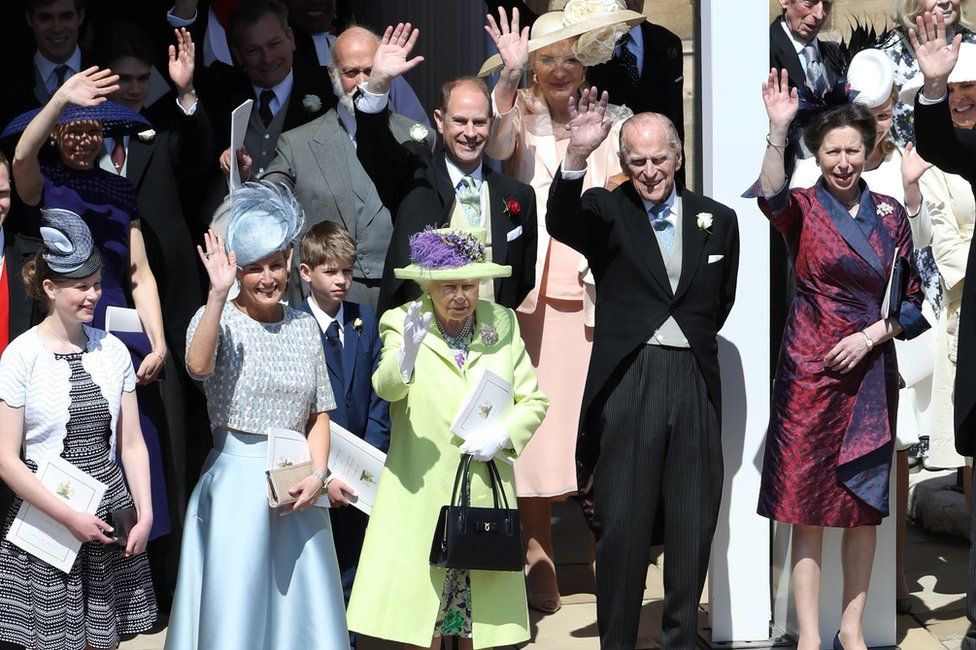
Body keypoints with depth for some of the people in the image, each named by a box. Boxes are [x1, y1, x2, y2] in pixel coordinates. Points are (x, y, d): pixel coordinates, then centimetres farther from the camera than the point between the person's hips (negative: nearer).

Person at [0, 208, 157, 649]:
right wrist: (70, 517, -14)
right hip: (47, 518, -4)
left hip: (111, 512, 4)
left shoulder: (112, 350, 5)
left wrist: (145, 513, -3)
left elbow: (131, 443, 8)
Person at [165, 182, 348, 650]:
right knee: (233, 609, -1)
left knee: (302, 605, 6)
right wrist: (219, 293, -29)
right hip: (236, 483, -4)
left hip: (296, 488, 4)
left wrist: (316, 476, -4)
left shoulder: (304, 327, 10)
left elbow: (318, 414, 10)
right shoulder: (219, 318, -2)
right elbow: (198, 365, -25)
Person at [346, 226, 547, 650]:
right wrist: (407, 353, -41)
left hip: (486, 489, 3)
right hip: (420, 493, -2)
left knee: (480, 614, 6)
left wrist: (503, 435, -9)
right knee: (420, 609, -2)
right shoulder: (404, 324, -2)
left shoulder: (502, 325, 8)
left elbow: (533, 401, 11)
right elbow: (386, 387, -20)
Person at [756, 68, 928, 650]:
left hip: (871, 372, 3)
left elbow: (912, 300, 9)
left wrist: (871, 334, -8)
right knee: (808, 504, -2)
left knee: (865, 505, 7)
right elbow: (771, 197, -26)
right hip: (810, 372, -3)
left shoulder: (889, 214, 7)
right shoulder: (803, 208, -1)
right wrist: (778, 130, -40)